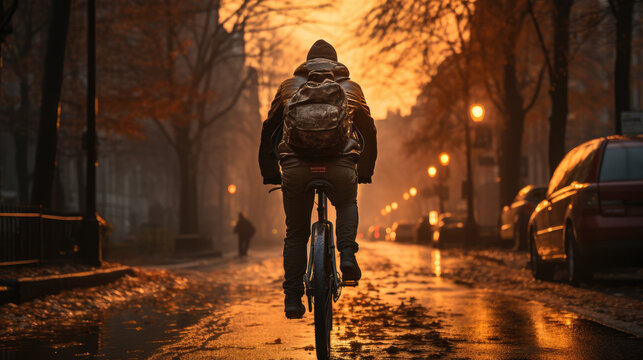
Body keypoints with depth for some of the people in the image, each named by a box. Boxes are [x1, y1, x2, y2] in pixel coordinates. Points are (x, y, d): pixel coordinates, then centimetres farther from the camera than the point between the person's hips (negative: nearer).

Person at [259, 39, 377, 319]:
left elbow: (268, 131, 26)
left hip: (296, 168, 0)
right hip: (340, 167, 0)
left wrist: (269, 174, 35)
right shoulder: (351, 89, 23)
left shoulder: (289, 86, 24)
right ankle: (347, 254, 7)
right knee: (347, 205, 32)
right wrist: (365, 172, 42)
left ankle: (292, 298, 12)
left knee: (296, 233, 17)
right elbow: (369, 132, 30)